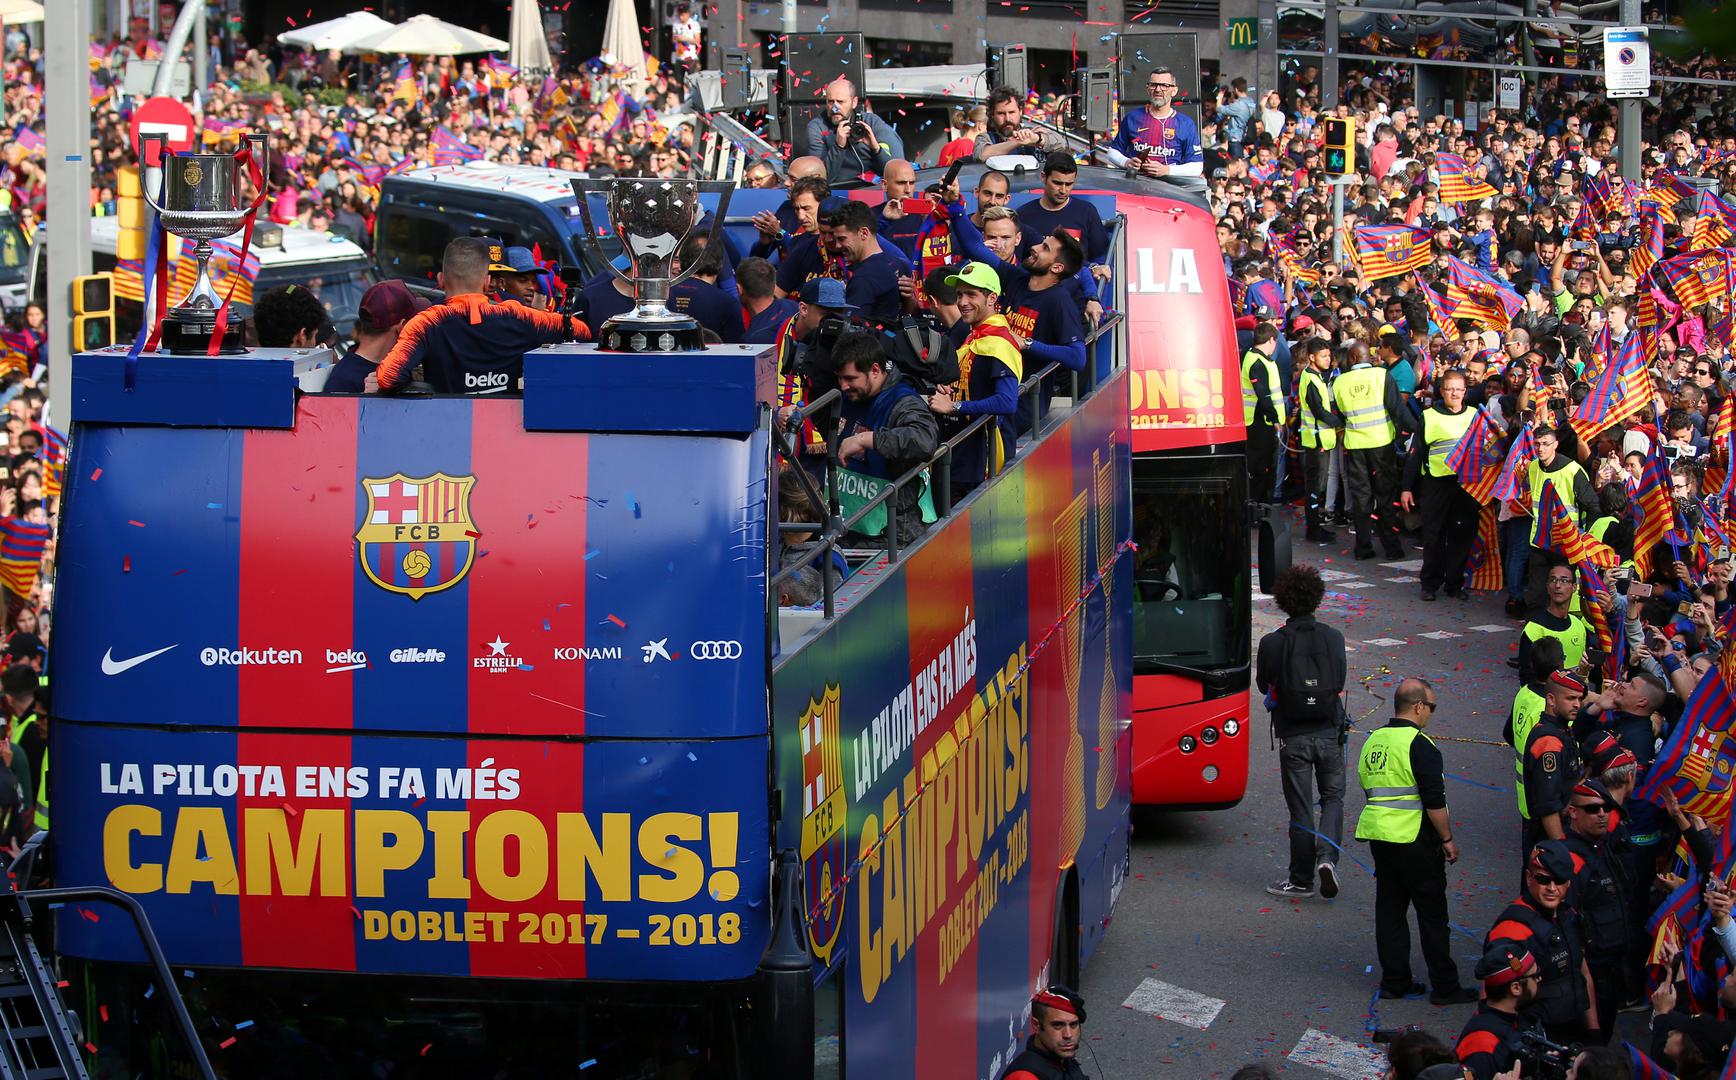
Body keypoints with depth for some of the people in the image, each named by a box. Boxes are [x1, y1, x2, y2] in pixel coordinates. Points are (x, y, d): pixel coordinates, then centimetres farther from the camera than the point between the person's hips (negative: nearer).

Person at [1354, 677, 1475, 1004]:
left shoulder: (1373, 741, 11)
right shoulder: (1419, 745, -15)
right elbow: (1434, 801, -18)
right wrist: (1447, 839, -7)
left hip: (1378, 837, 8)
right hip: (1414, 840, -8)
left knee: (1389, 910, 12)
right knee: (1432, 914, -1)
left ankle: (1394, 980, 15)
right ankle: (1444, 987, 3)